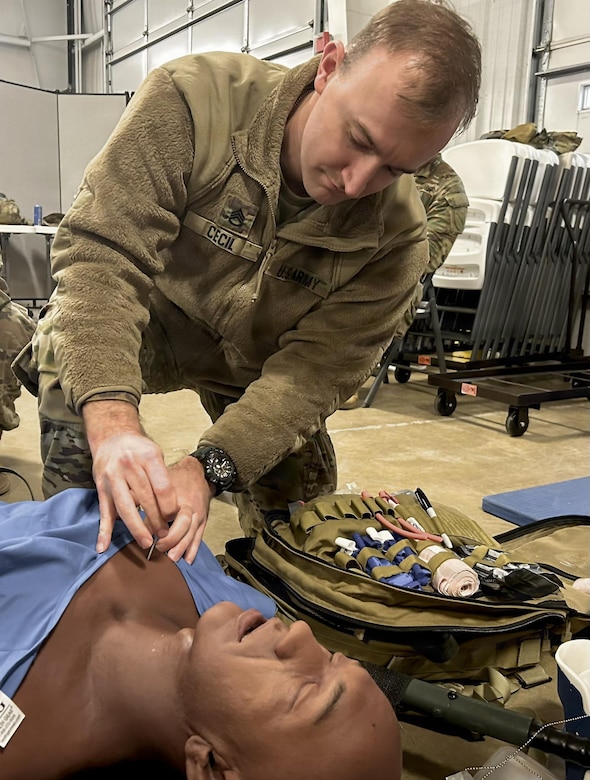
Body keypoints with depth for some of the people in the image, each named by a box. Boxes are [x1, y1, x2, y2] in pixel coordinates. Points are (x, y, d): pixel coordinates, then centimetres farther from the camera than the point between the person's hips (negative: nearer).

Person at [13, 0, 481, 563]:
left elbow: (314, 369, -25)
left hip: (253, 362, 3)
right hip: (129, 322, -2)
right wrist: (113, 423, -49)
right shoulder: (193, 100, -32)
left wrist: (210, 468, -41)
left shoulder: (396, 234, -25)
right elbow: (102, 253, -34)